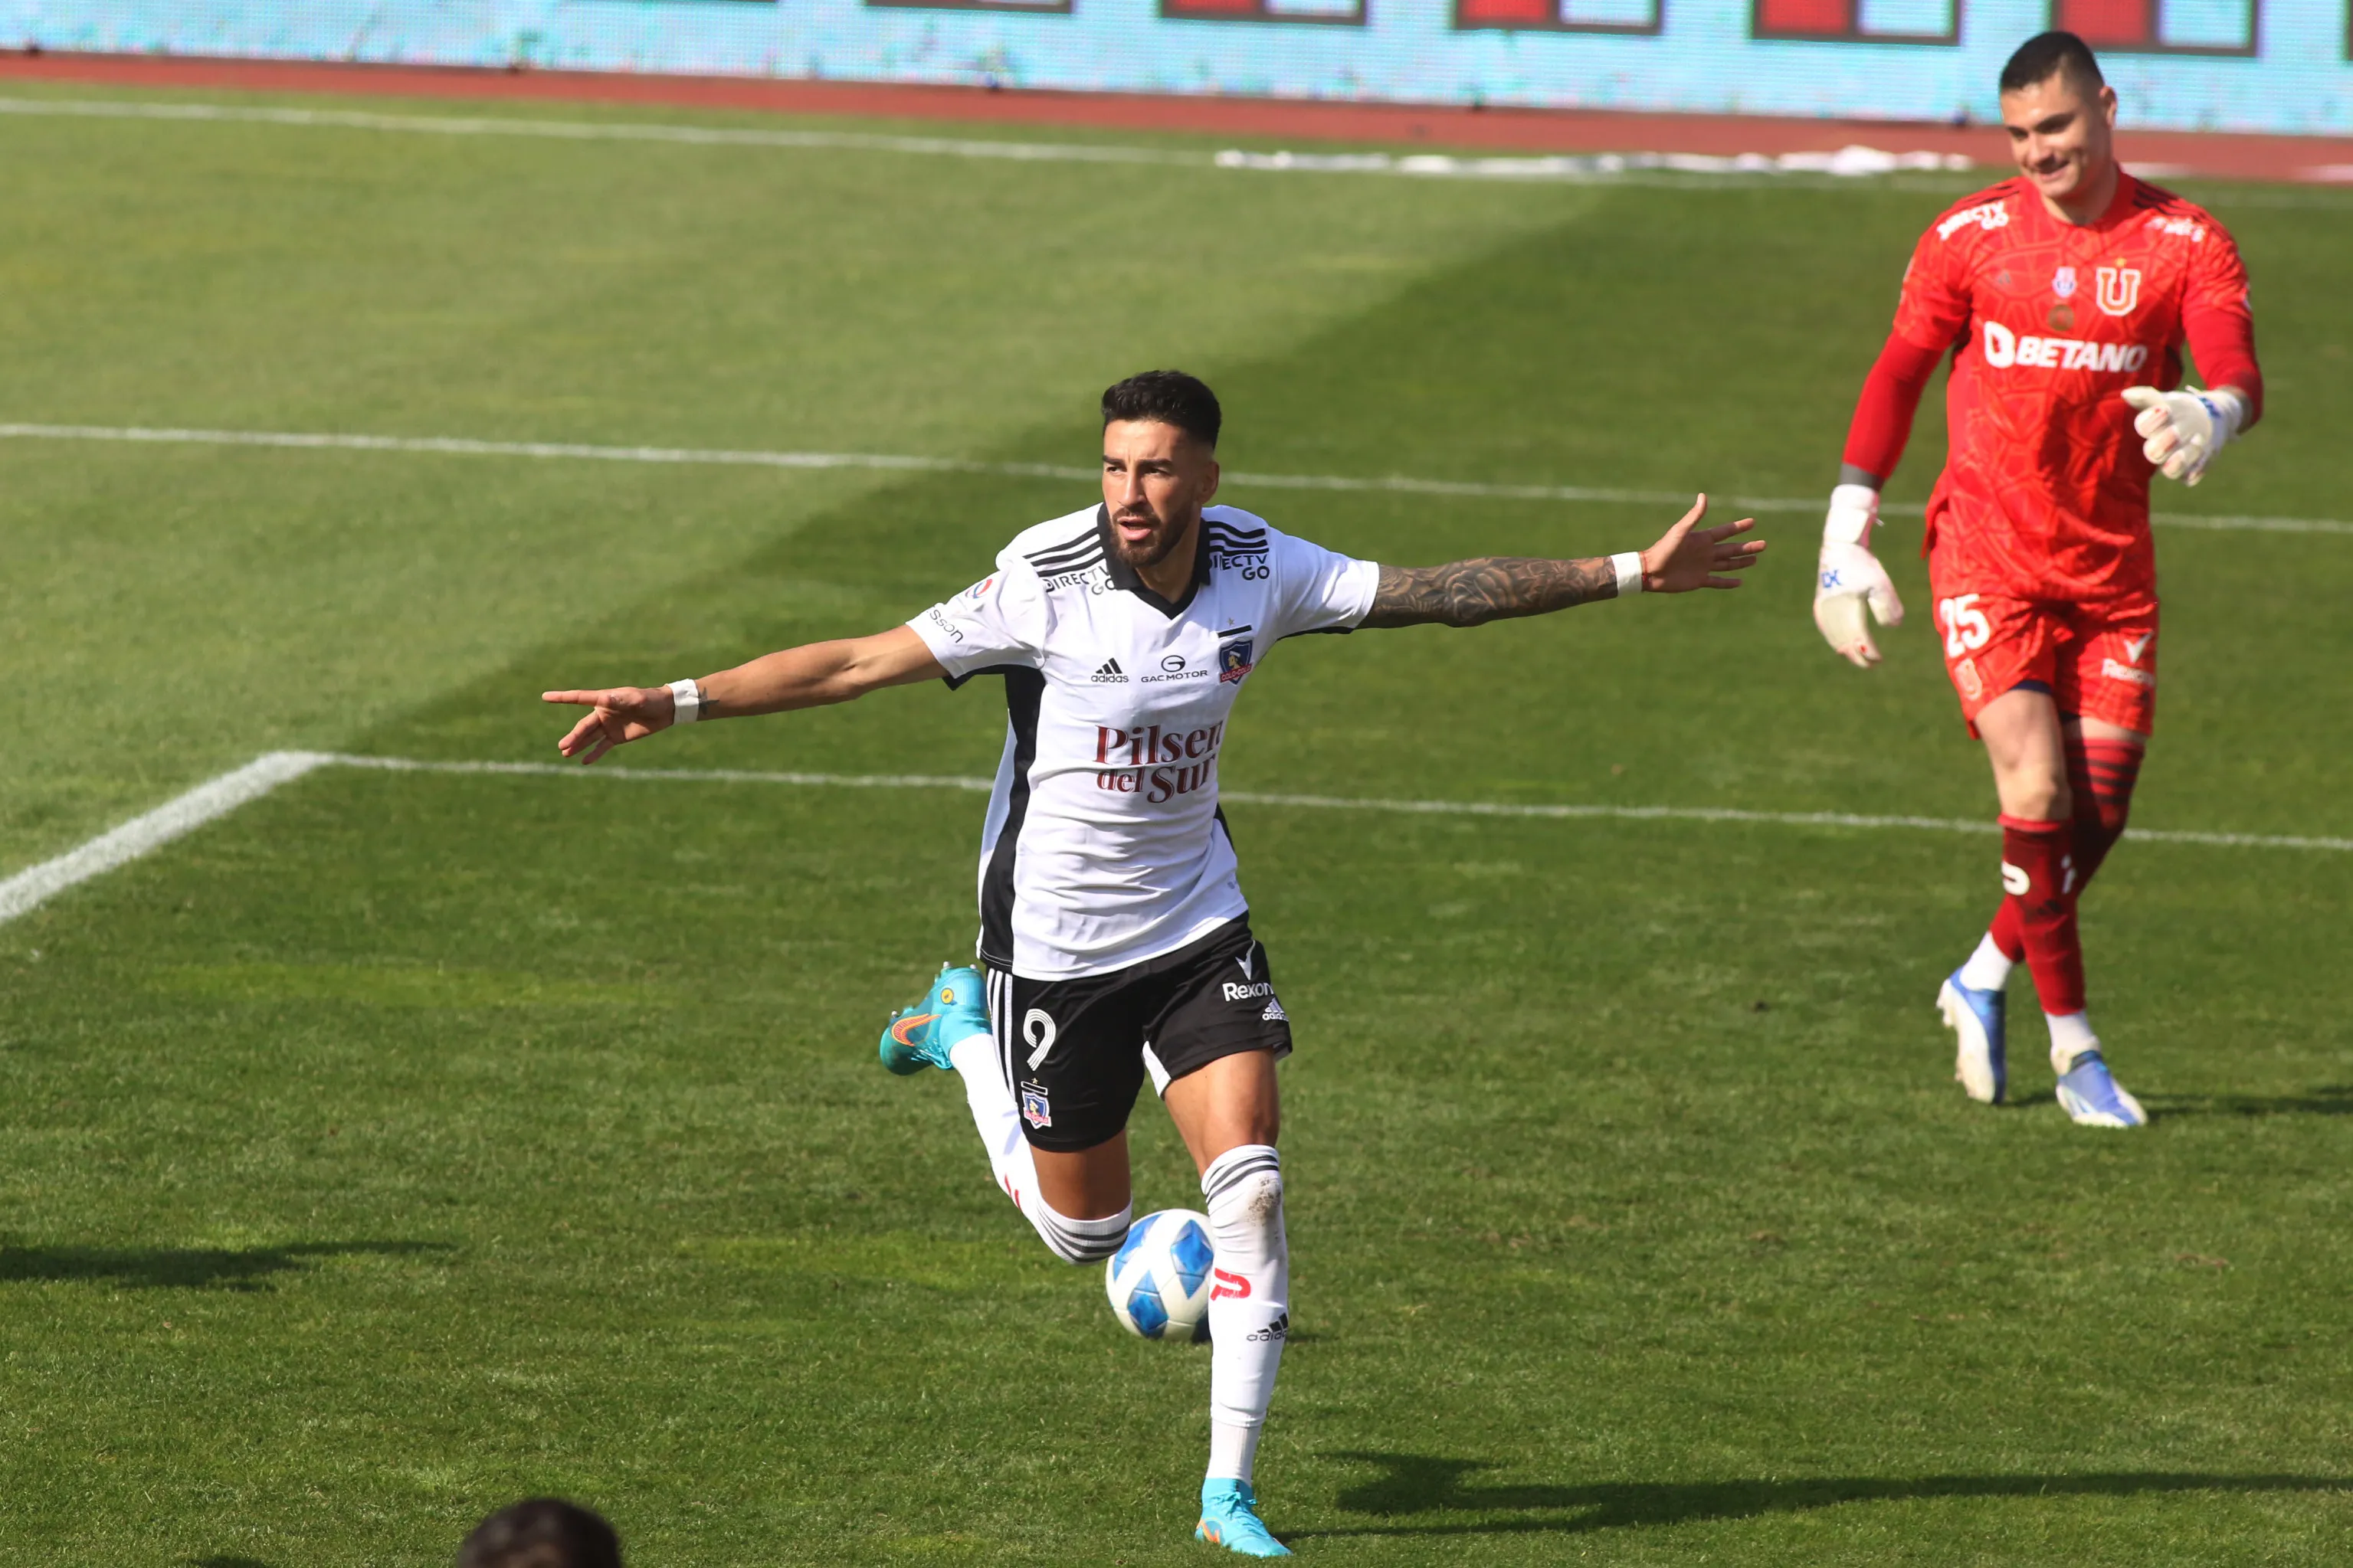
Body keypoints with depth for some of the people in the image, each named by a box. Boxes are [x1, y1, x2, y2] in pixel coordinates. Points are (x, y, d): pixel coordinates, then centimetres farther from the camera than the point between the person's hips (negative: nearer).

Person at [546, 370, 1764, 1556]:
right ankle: (963, 1032, 39)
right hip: (1054, 943, -3)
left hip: (1197, 924, 3)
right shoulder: (1046, 581, -23)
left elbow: (1441, 593, -2)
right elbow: (864, 663, -21)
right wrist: (674, 705, -28)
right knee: (1084, 1230, 11)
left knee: (1247, 1186, -13)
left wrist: (1635, 573, -2)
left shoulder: (1256, 569, -10)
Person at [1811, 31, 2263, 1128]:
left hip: (2113, 563, 2)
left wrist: (2209, 418, -39)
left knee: (2099, 812, 2)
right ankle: (2072, 1046, -6)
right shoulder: (1969, 237, 0)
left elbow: (2237, 375, -15)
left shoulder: (2186, 243, -2)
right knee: (2038, 785, -16)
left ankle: (1984, 981, 28)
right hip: (1987, 550, -2)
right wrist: (1847, 533, 2)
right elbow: (1899, 374, 8)